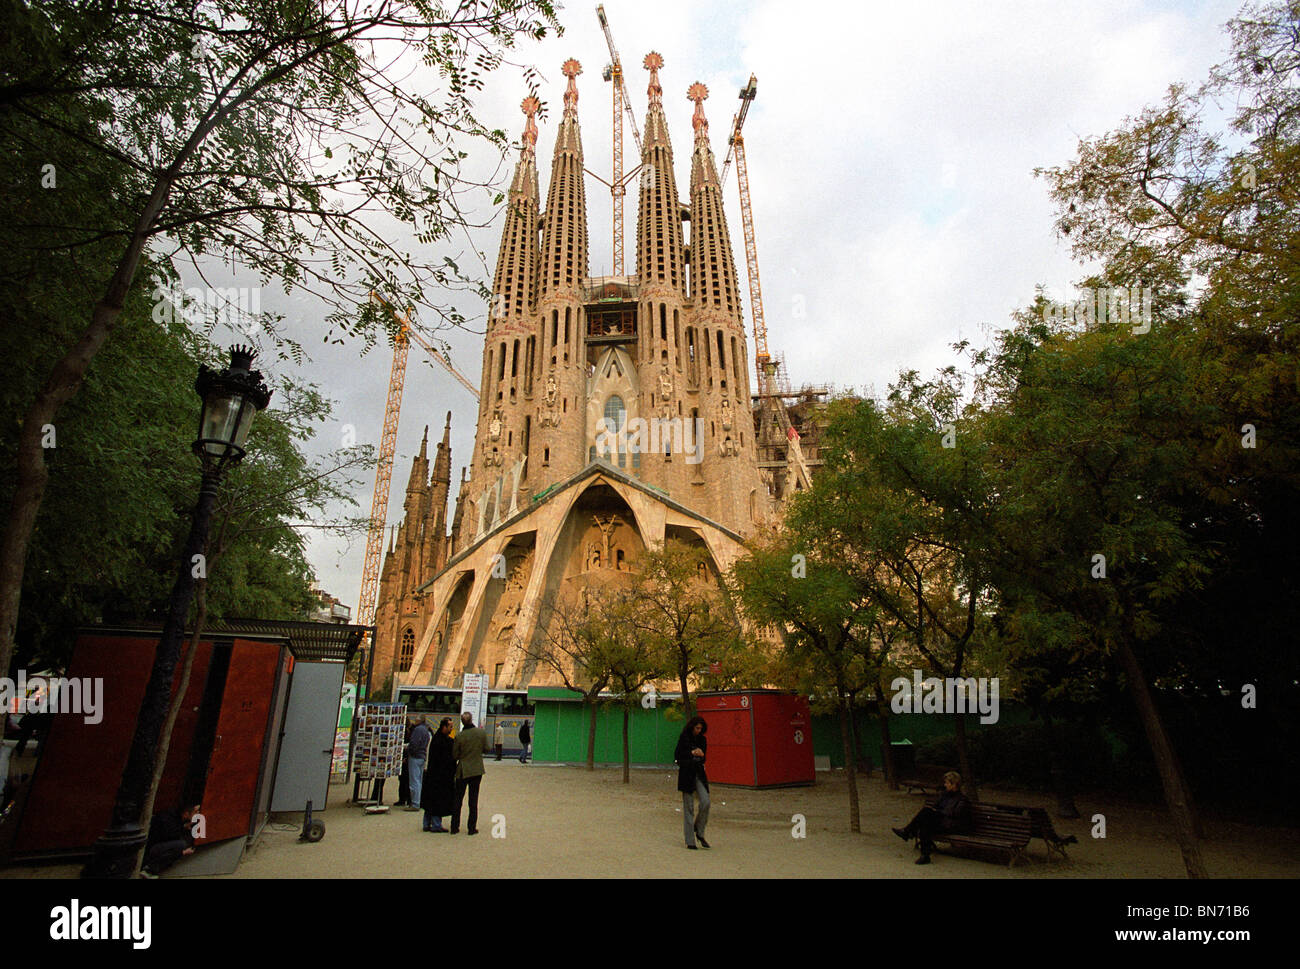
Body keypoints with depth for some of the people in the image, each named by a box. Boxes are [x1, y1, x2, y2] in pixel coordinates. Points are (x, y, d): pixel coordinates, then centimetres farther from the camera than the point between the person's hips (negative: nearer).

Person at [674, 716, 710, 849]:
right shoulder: (683, 738, -4)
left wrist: (700, 755, -11)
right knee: (688, 807, -2)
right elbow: (677, 756, -7)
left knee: (705, 802, -12)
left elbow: (703, 758, 12)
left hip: (699, 773, 4)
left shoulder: (702, 739, 9)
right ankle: (690, 840, 8)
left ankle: (699, 832, 9)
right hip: (686, 774, -4)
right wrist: (692, 753, -16)